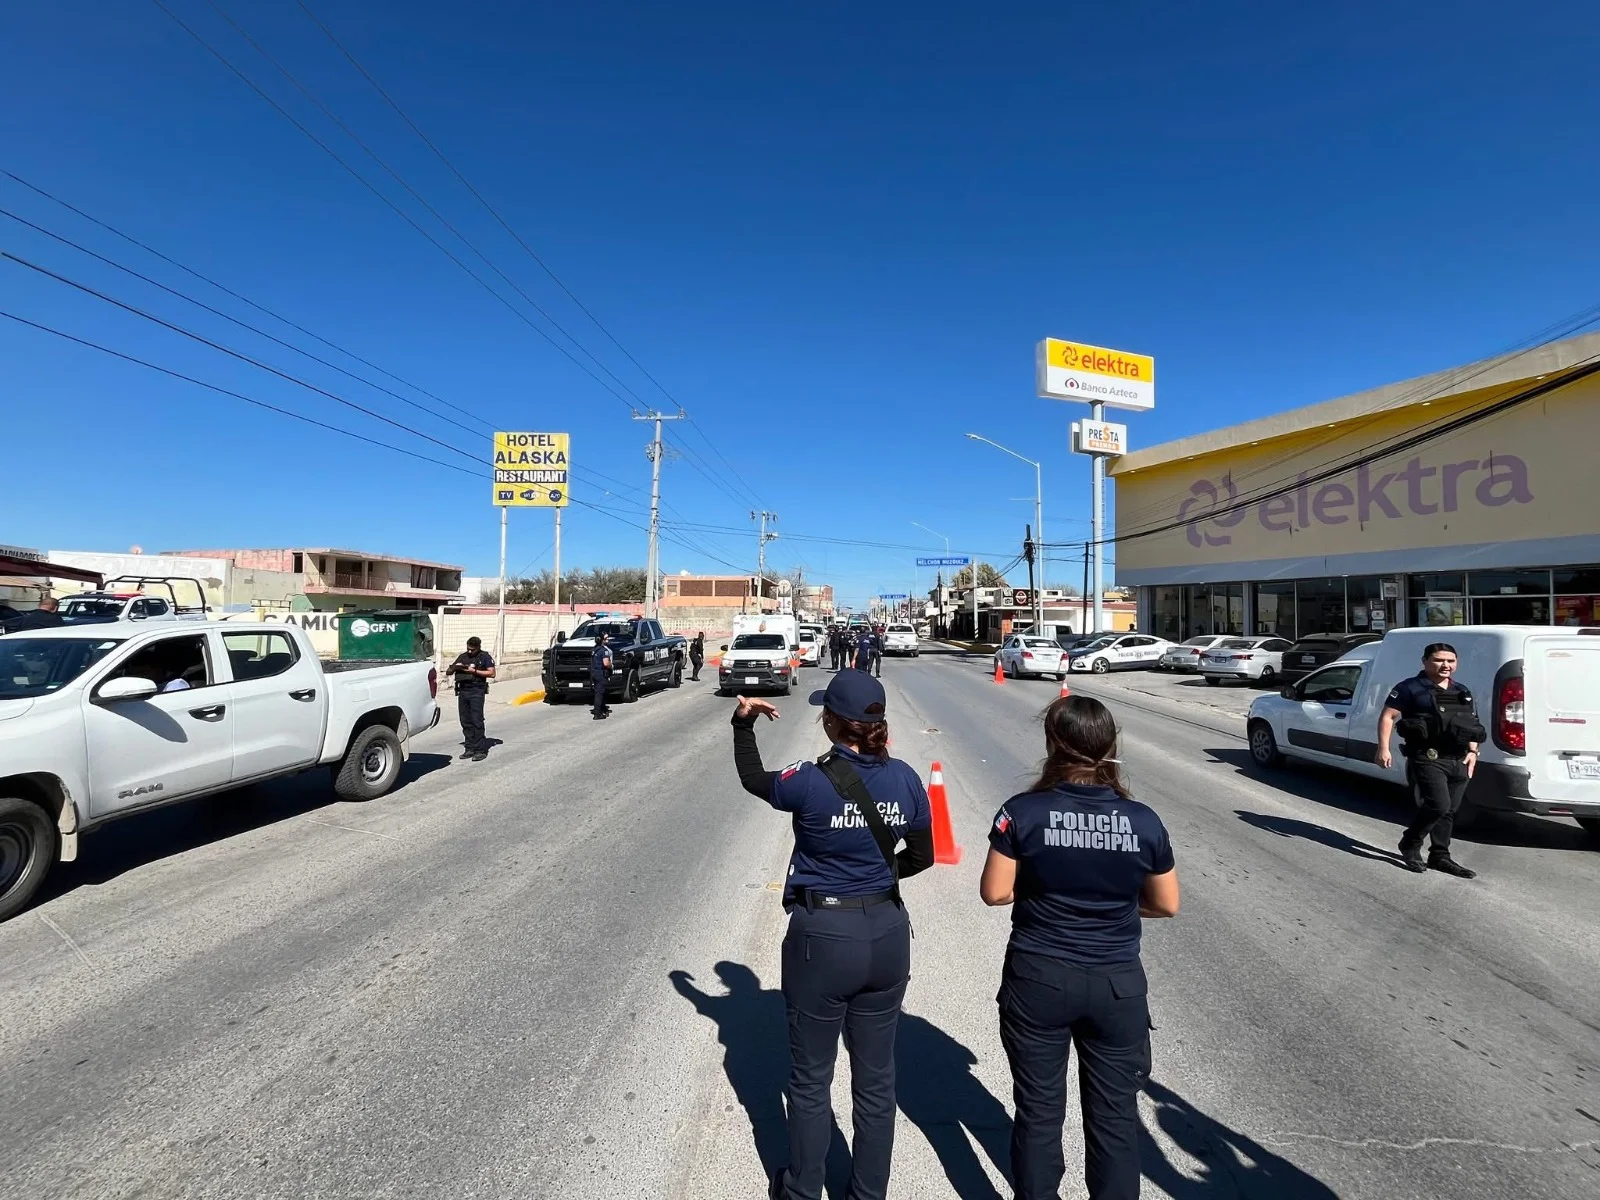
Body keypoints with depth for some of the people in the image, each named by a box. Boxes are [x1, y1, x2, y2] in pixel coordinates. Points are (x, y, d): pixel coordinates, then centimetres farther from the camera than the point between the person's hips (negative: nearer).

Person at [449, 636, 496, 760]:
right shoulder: (462, 656, 16)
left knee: (477, 721, -8)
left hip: (477, 691, -5)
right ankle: (469, 748, 12)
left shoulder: (484, 657, 2)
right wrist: (454, 668, -5)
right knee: (465, 721, 6)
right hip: (462, 691, 5)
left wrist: (474, 671, -13)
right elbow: (449, 672, 18)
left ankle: (480, 750, -6)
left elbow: (492, 673, -7)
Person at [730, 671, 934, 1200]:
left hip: (822, 939, -3)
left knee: (810, 1080, 19)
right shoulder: (905, 779, -8)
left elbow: (752, 779, 0)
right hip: (887, 936, 4)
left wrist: (743, 724, 11)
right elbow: (921, 856, 4)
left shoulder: (811, 782, -20)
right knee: (876, 1078, 20)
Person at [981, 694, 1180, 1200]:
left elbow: (995, 892, -9)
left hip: (1038, 980, -1)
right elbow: (1166, 905, 2)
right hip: (1118, 984, 1)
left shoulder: (1022, 813, -16)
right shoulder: (1143, 821, -10)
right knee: (1116, 1115, 18)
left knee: (1039, 1111, 16)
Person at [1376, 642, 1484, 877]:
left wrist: (1473, 752, 13)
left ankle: (1440, 856, 20)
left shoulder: (1462, 691, 17)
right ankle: (1410, 844, 4)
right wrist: (1384, 748, -15)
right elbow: (1387, 717, -8)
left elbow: (1472, 724, 26)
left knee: (1449, 811, 10)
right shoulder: (1410, 688, -5)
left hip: (1458, 761, 7)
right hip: (1427, 758, -7)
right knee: (1438, 805, -16)